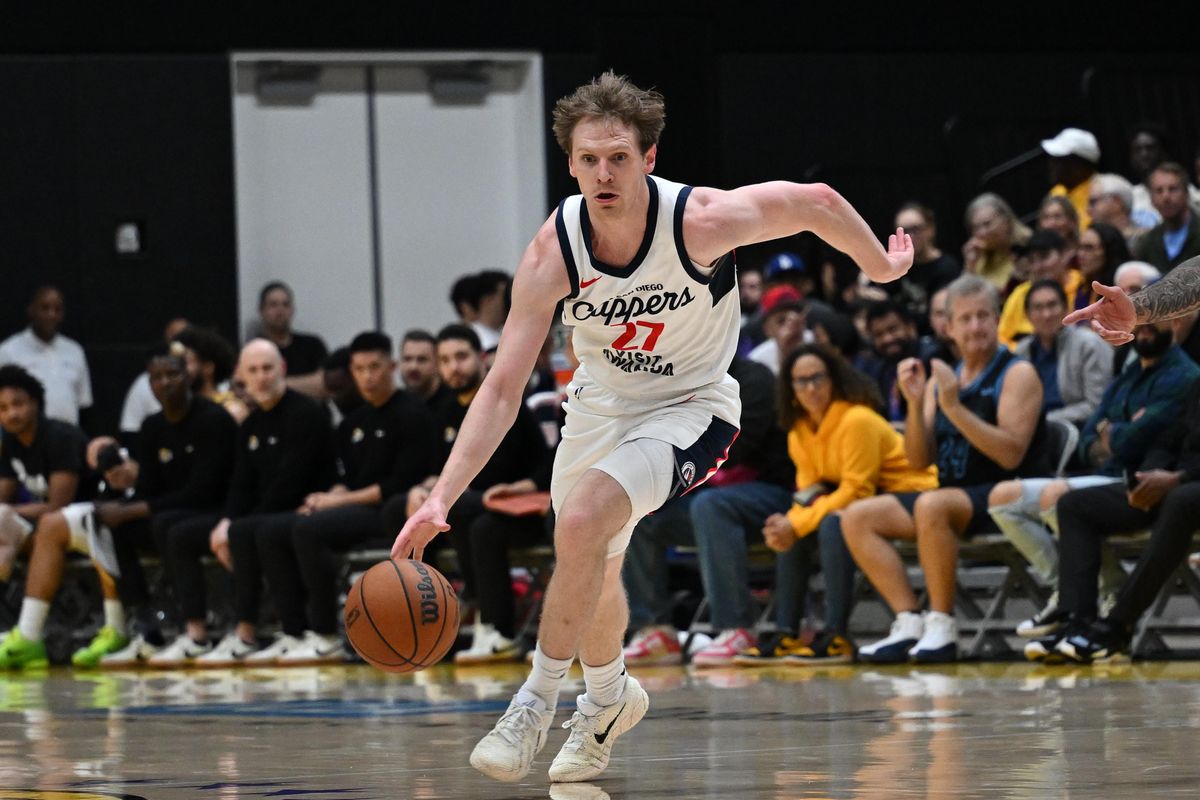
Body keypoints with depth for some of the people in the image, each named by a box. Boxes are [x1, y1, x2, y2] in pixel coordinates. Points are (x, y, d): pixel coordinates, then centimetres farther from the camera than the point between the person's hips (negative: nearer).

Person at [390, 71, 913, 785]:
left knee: (583, 520, -29)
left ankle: (537, 702, -13)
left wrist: (882, 268, 4)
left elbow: (816, 202, -13)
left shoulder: (701, 221, -29)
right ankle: (609, 699, 52)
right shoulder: (553, 254, -23)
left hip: (689, 407, -4)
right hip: (601, 403, 4)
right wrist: (441, 498, -33)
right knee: (592, 572, 21)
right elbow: (503, 388, -23)